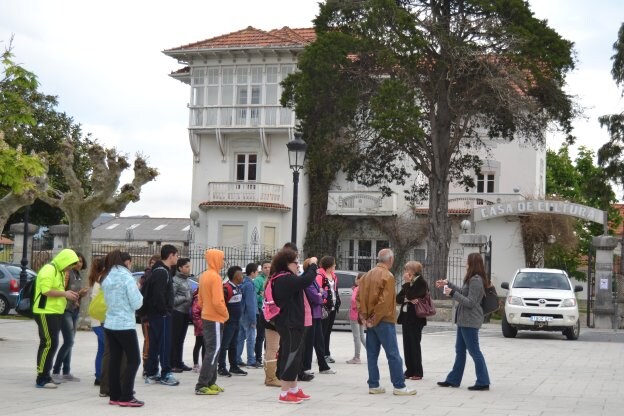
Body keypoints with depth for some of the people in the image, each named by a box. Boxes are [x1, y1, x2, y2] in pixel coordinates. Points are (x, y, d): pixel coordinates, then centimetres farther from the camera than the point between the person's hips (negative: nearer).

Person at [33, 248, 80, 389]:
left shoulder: (60, 272, 17)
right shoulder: (49, 270, -15)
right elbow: (46, 290, -23)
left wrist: (68, 295, 8)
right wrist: (64, 294, -17)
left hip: (55, 313, 10)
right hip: (46, 313, -10)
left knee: (52, 344, 12)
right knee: (48, 344, -11)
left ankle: (46, 376, 19)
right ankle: (41, 379, -9)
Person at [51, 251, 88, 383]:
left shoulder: (78, 276, 15)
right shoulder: (68, 273, -10)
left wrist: (82, 294, 4)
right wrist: (78, 293, -18)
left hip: (75, 311, 9)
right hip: (66, 310, -9)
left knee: (69, 342, 10)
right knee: (69, 341, -14)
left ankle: (66, 372, 14)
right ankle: (55, 372, -10)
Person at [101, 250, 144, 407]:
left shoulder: (106, 280, 8)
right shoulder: (127, 278, -11)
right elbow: (137, 303, -11)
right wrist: (138, 291, 6)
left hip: (110, 325, 7)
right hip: (125, 325, -7)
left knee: (115, 359, 10)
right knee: (134, 360, -2)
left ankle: (115, 396, 11)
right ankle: (126, 397, -8)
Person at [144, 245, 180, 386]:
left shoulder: (162, 270, 16)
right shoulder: (162, 272, -16)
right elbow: (158, 294, -24)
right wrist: (164, 310, -16)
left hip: (155, 313, 10)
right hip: (161, 314, -10)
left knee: (155, 343, 12)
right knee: (164, 343, -6)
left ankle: (151, 374, 17)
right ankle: (166, 374, -4)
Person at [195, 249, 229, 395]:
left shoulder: (204, 276, 11)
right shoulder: (215, 277, -17)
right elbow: (217, 301, -22)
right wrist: (226, 313, -8)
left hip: (206, 317, 9)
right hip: (215, 319, -9)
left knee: (211, 350, 15)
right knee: (213, 352, -8)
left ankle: (210, 382, 18)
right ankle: (202, 386, -10)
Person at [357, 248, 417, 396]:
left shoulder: (369, 274, 11)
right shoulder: (388, 276, -12)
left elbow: (359, 296, 10)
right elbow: (385, 301, -20)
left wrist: (364, 315, 6)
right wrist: (375, 319, -14)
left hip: (371, 321, 8)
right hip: (384, 321, -8)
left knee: (372, 353, 9)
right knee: (393, 354, -3)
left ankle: (373, 385, 12)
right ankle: (399, 386, -2)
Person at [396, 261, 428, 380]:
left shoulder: (421, 283, -8)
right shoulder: (406, 285, 15)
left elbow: (411, 295, -21)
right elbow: (398, 298, 6)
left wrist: (408, 282, -9)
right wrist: (408, 299, -11)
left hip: (415, 318, -7)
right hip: (405, 317, 7)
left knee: (415, 345, -5)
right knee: (407, 345, 7)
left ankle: (417, 372, 0)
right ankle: (409, 370, 13)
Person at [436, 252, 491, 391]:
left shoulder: (476, 281, -20)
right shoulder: (472, 279, 11)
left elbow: (470, 302, -21)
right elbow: (462, 291, 26)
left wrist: (452, 293, -18)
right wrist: (448, 284, 27)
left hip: (470, 322, -10)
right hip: (464, 320, 10)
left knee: (474, 351, -4)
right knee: (460, 350, 16)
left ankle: (483, 382, 2)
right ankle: (453, 379, 24)